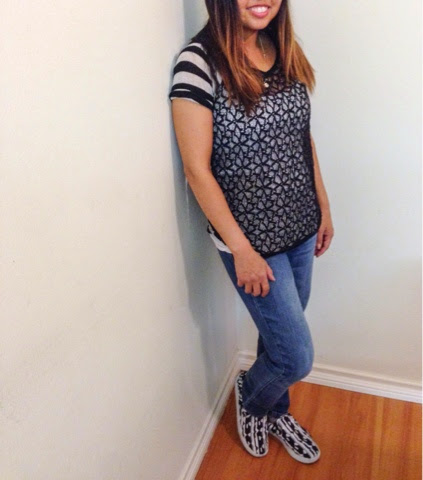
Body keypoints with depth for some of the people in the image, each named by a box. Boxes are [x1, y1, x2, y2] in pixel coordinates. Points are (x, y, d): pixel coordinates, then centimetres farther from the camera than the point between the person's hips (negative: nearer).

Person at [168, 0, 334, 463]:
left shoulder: (285, 51, 2)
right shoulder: (199, 61, -19)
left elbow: (303, 137, 10)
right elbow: (197, 169, -18)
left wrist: (323, 206, 11)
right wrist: (241, 250, -16)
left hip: (300, 227, 7)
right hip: (252, 238, -6)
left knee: (280, 332, 23)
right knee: (296, 357, 4)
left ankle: (275, 411, 51)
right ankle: (250, 393, 40)